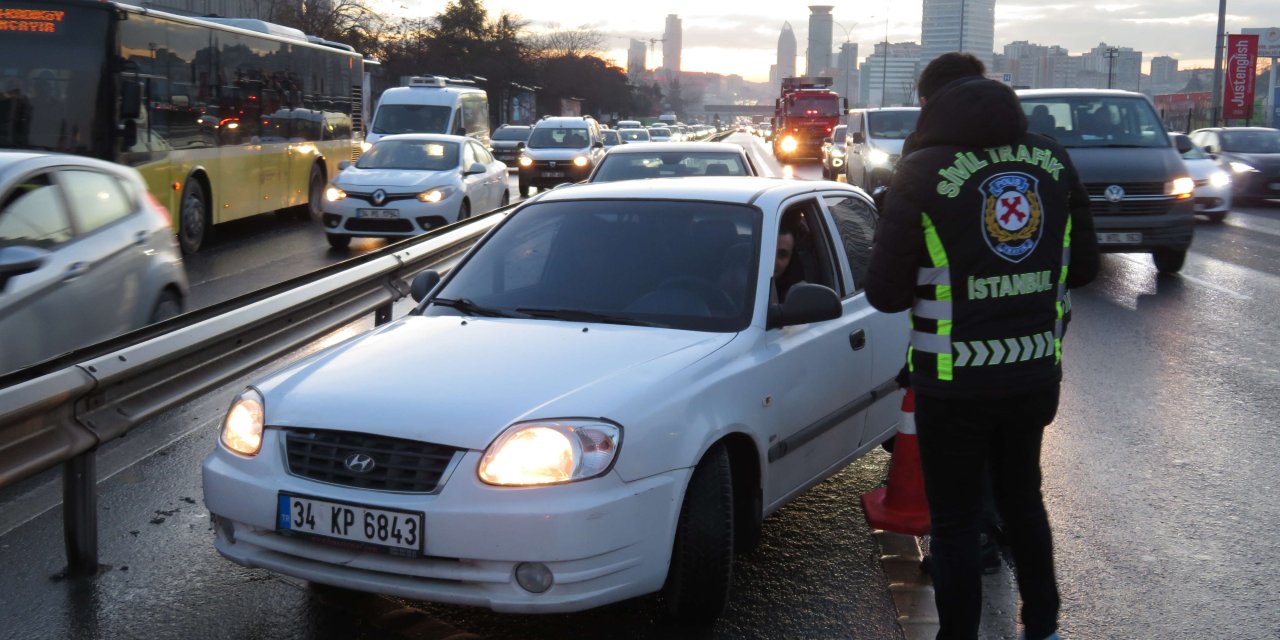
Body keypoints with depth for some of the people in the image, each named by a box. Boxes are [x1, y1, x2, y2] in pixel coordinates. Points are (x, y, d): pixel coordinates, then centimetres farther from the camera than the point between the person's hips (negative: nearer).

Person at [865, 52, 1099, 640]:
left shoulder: (922, 173, -13)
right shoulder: (1052, 160, 1)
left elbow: (886, 294, -13)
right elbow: (1082, 267, 7)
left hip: (955, 383, -5)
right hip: (1036, 372, 5)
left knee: (955, 526, 8)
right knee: (1023, 500, 24)